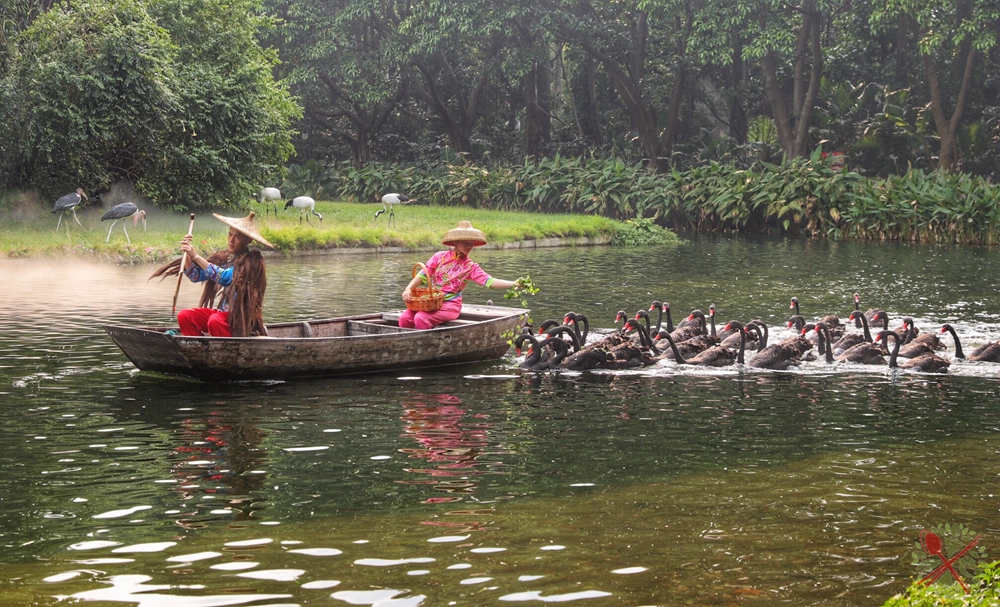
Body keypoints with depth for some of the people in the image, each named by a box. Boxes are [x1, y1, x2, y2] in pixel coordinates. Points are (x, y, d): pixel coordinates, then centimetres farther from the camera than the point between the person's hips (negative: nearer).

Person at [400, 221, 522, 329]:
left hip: (450, 305, -3)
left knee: (421, 318, -29)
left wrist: (513, 284, -22)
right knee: (404, 318, -19)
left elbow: (490, 282, -8)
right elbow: (422, 275, 4)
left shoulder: (470, 267, 1)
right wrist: (408, 288, -13)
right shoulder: (440, 257, 6)